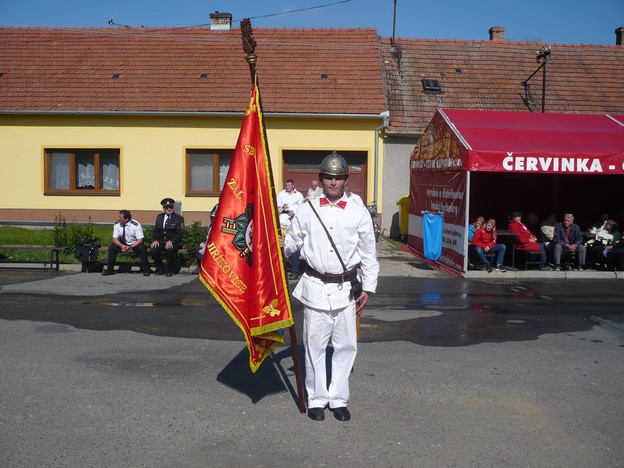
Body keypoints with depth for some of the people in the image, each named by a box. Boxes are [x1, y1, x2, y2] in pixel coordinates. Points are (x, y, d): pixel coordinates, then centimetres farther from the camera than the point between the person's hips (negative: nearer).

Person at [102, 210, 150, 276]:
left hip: (135, 244, -4)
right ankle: (110, 270, -8)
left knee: (142, 248, -33)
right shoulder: (117, 224, -12)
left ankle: (145, 270, -20)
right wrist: (121, 246, -31)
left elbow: (140, 240, -23)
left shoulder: (136, 225, -23)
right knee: (111, 247, -20)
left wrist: (130, 247, -37)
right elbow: (115, 238, -10)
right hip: (123, 243, 4)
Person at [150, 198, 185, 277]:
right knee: (153, 250, -28)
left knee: (169, 250, -36)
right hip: (161, 242, 4)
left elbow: (180, 234, -8)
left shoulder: (179, 219, -1)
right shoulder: (159, 217, 14)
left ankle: (170, 270, -9)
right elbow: (156, 231, 16)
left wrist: (171, 241, -24)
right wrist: (155, 240, -5)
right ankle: (160, 269, -3)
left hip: (173, 243, -4)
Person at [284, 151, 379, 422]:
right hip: (315, 287, 0)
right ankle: (317, 398, 22)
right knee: (315, 345, 7)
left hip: (345, 288, 0)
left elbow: (368, 254, 5)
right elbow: (292, 243, 10)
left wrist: (368, 289, 4)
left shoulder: (358, 213, 1)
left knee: (346, 345, 7)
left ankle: (338, 399, 22)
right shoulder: (307, 211, 2)